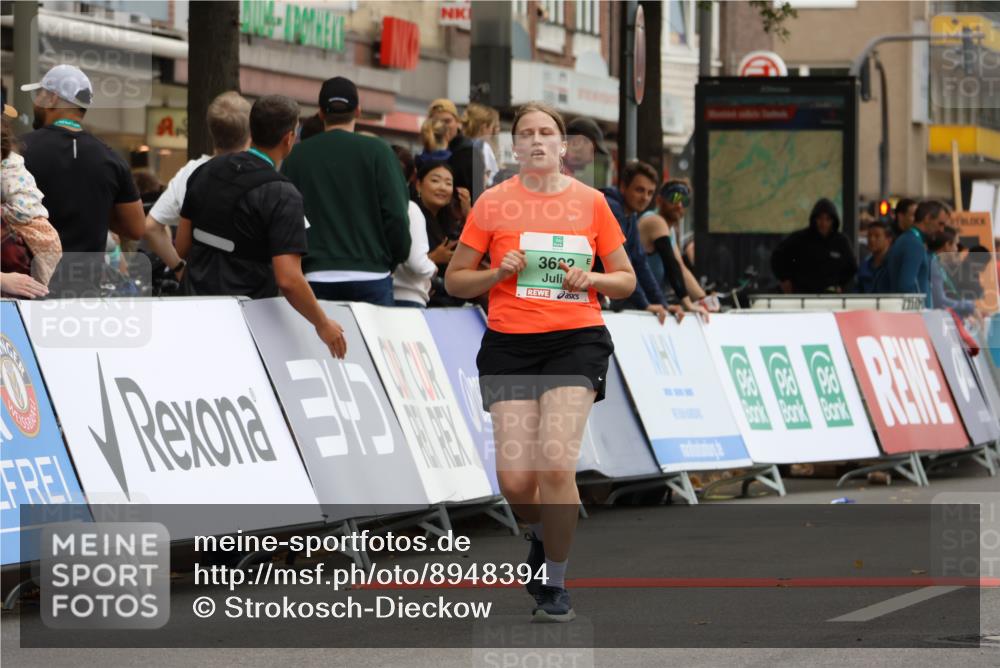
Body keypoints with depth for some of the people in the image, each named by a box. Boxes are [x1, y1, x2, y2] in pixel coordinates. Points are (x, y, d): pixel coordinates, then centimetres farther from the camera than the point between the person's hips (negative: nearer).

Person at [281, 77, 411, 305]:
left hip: (315, 277, 2)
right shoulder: (377, 151, -2)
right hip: (370, 276, -2)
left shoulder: (297, 156, 4)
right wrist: (396, 259, 11)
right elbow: (396, 215, -6)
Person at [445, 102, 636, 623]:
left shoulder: (590, 202, 6)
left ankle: (556, 584, -3)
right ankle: (543, 535, 30)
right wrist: (499, 272, -9)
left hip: (576, 340, -1)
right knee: (515, 479, -6)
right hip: (509, 345, 1)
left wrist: (591, 279, -7)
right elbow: (454, 280, 9)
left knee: (556, 464, -17)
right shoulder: (493, 203, 5)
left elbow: (625, 281, 13)